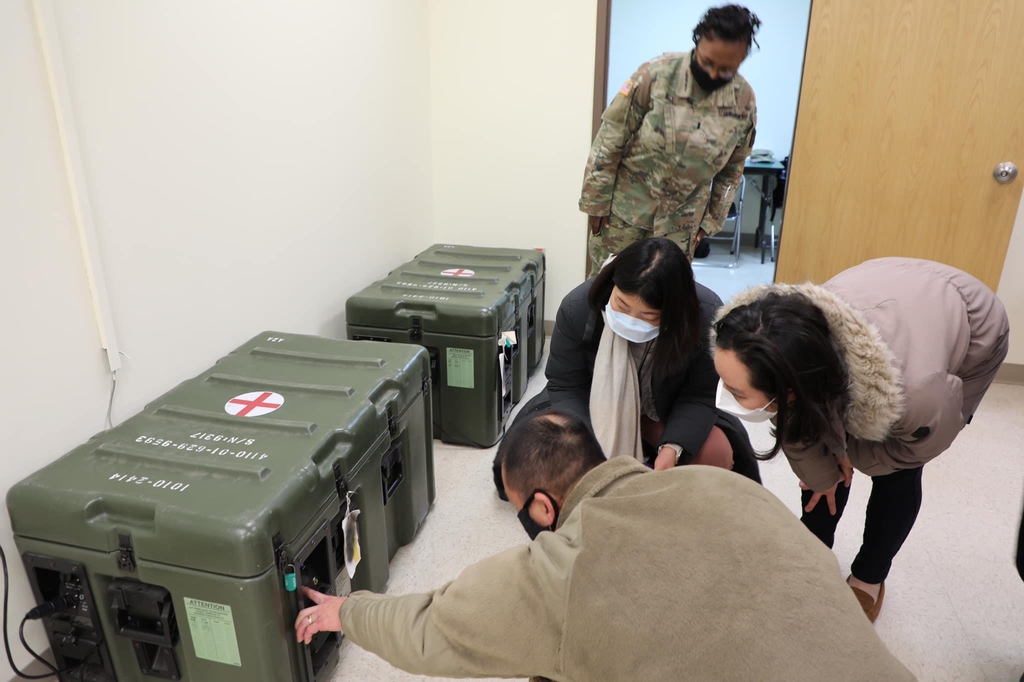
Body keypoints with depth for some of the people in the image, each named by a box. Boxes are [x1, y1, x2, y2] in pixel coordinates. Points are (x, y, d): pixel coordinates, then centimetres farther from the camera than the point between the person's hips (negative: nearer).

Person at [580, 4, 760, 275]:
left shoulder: (744, 101, -6)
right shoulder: (655, 75, -17)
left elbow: (732, 169, 7)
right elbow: (609, 142, -11)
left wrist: (711, 219, 8)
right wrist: (596, 200, -9)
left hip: (681, 220, 3)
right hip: (624, 207, -2)